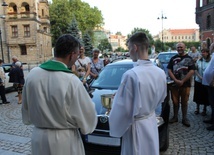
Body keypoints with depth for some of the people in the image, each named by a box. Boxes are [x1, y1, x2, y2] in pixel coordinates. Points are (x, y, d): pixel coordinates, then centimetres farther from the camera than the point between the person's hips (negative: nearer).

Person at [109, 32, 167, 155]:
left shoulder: (131, 75, -28)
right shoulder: (161, 73, -5)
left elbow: (123, 109, -22)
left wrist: (116, 130, -7)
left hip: (136, 126, -7)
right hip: (152, 122, 7)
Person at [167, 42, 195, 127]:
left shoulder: (189, 58, 2)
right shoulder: (173, 58, 8)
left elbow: (192, 71, -7)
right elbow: (169, 70, 1)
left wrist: (182, 81, -15)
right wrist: (176, 80, -13)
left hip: (185, 84, -1)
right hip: (174, 84, 2)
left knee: (184, 102, 7)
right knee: (175, 102, 9)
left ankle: (184, 118, 18)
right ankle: (175, 117, 23)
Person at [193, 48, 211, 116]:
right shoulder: (199, 60, 0)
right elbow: (195, 70, 1)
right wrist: (200, 77, -11)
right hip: (198, 81, 3)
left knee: (205, 96, 8)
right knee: (198, 95, 12)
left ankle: (204, 109, 24)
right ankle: (197, 108, 28)